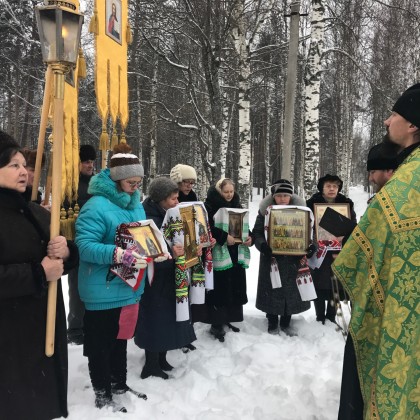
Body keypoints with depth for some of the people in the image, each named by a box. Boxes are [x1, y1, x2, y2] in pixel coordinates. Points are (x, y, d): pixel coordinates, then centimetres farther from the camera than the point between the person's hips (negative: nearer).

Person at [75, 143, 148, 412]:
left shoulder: (136, 204, 7)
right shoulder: (97, 206, -20)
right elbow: (85, 245, -26)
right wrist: (118, 255, -36)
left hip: (129, 286, 8)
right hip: (103, 291, -8)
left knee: (120, 337, 22)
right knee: (100, 343, 9)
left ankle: (119, 384, 39)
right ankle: (102, 394, 26)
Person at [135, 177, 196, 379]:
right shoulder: (150, 219, -20)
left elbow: (175, 241, 15)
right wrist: (170, 253, -39)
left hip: (168, 278, 9)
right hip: (155, 279, -9)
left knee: (166, 318, 16)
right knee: (155, 319, 0)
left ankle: (161, 359, 31)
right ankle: (151, 367, 14)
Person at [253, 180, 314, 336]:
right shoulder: (265, 210, -5)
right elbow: (257, 233, -5)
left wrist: (310, 246, -13)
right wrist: (263, 246, -24)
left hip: (293, 258, 2)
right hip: (272, 257, -2)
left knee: (292, 289, 9)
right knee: (273, 290, 5)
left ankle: (286, 323, 27)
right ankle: (272, 323, 23)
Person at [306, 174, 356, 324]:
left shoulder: (346, 204, 4)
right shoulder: (313, 204, -4)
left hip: (340, 253, 2)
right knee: (320, 286, 4)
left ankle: (331, 318, 24)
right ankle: (320, 318, 19)